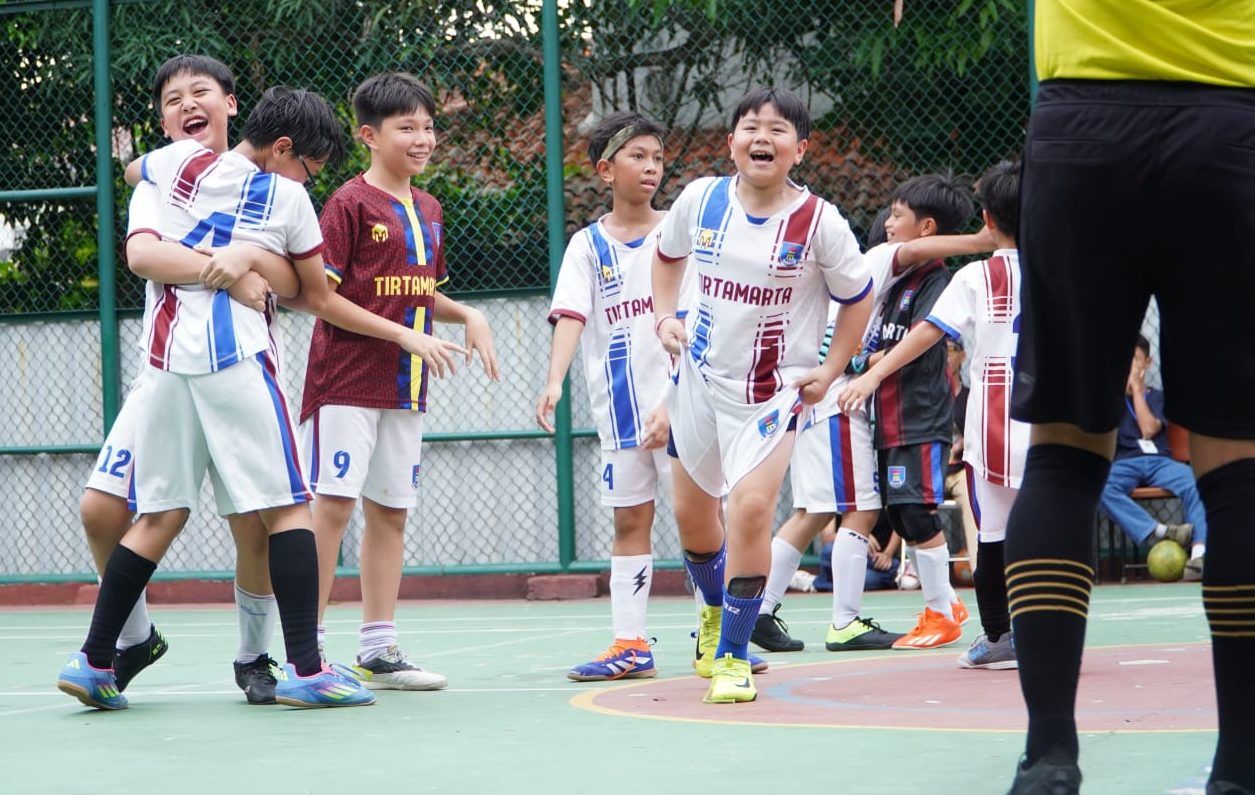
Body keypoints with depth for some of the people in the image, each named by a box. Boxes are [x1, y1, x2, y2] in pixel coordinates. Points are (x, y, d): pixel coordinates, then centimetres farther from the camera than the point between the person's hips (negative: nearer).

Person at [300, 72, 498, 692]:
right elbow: (319, 291, -12)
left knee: (390, 510, 8)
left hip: (404, 384, 7)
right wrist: (392, 331, -19)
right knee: (333, 501, -9)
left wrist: (468, 316, 7)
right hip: (346, 378, -7)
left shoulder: (428, 210, 15)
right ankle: (308, 647, -5)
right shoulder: (350, 203, -8)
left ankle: (378, 649, 13)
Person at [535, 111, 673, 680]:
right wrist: (555, 381, -24)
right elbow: (571, 317, -7)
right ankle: (630, 644, 9)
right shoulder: (588, 244, 5)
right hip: (619, 404, 2)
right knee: (630, 521, 6)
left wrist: (673, 402, -13)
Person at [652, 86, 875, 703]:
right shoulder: (701, 198, -5)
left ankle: (732, 654, -6)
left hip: (774, 389, -4)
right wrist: (666, 316, 4)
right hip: (701, 376, 4)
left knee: (751, 507, -20)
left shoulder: (818, 221, -13)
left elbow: (858, 298, 1)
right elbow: (667, 254, 16)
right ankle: (714, 609, 47)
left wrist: (830, 370, -4)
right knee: (692, 507, 16)